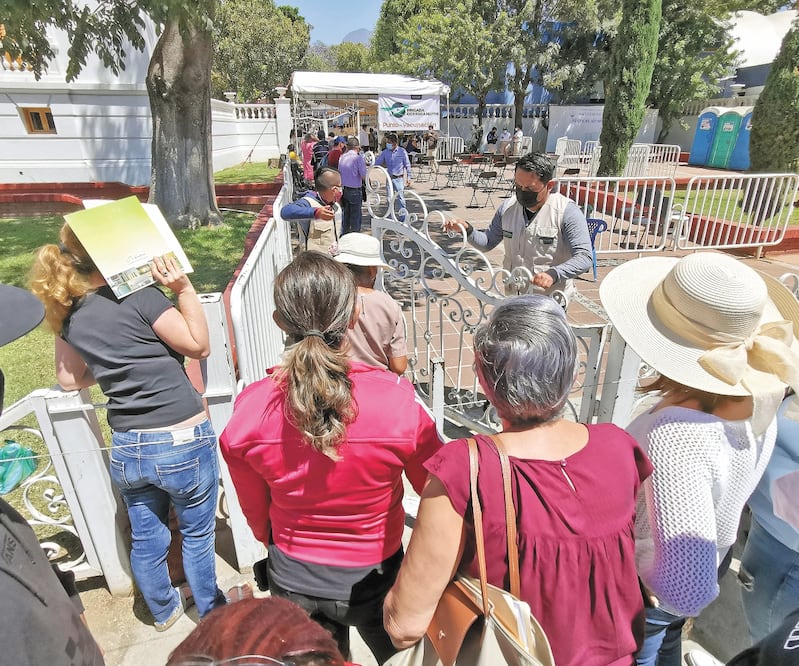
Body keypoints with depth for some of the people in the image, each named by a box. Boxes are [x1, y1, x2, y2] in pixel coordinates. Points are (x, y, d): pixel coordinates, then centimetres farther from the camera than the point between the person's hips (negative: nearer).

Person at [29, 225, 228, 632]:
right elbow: (199, 346, -10)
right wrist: (183, 288, -14)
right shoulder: (139, 296, -18)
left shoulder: (67, 313, 3)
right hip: (183, 443, -6)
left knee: (145, 539, 25)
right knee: (197, 535, 17)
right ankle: (211, 613, 39)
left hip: (126, 449, 6)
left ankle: (163, 610, 50)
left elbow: (69, 379, 16)